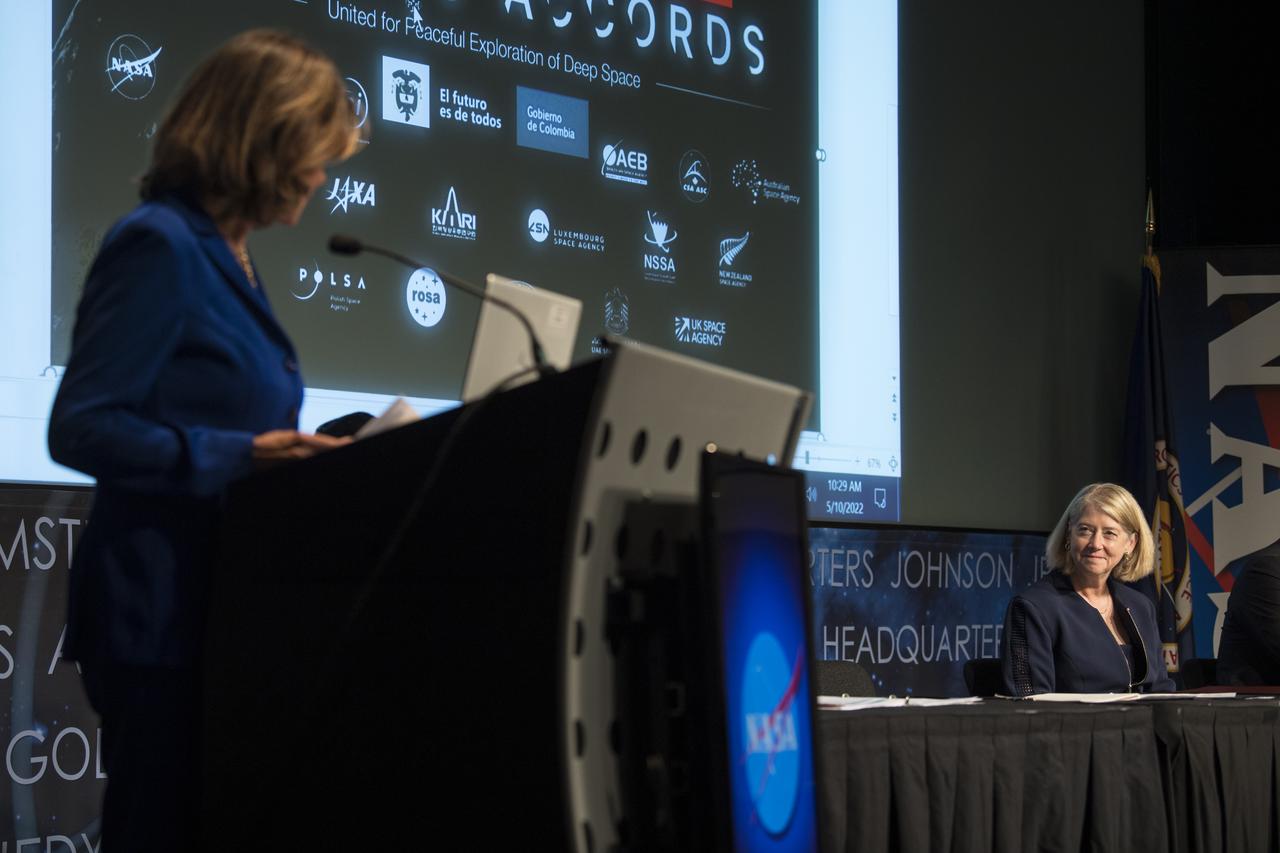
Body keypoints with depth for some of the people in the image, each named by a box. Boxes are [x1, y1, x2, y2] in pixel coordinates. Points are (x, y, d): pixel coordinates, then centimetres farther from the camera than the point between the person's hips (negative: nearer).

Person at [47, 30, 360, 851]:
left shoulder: (228, 258, 15)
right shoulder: (160, 246, -13)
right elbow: (80, 429, -19)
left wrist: (299, 454, 8)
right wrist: (241, 458, -23)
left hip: (223, 609, 9)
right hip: (164, 618, -9)